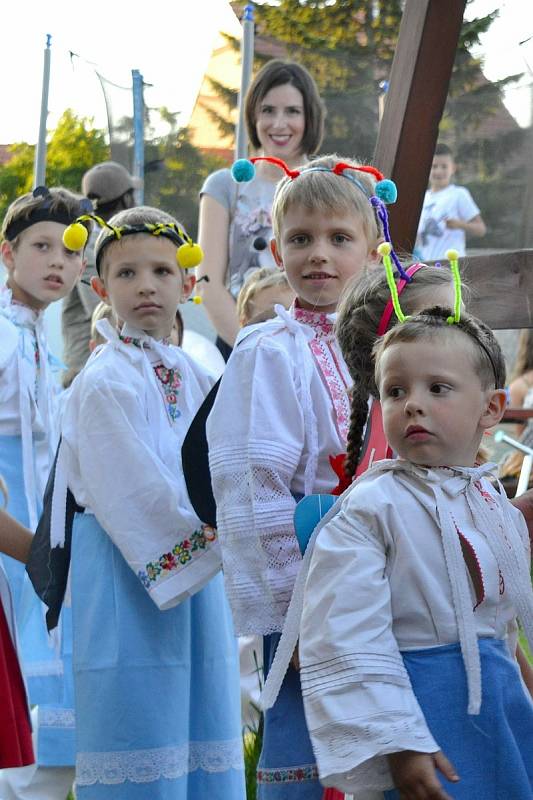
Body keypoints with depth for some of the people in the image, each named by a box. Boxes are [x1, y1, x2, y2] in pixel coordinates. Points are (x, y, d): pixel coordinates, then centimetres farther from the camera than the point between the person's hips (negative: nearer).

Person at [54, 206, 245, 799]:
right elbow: (135, 494, -15)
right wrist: (212, 538, -13)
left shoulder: (191, 375, 12)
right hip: (129, 578, -7)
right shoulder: (104, 380, -11)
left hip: (196, 574, 7)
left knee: (198, 739, 9)